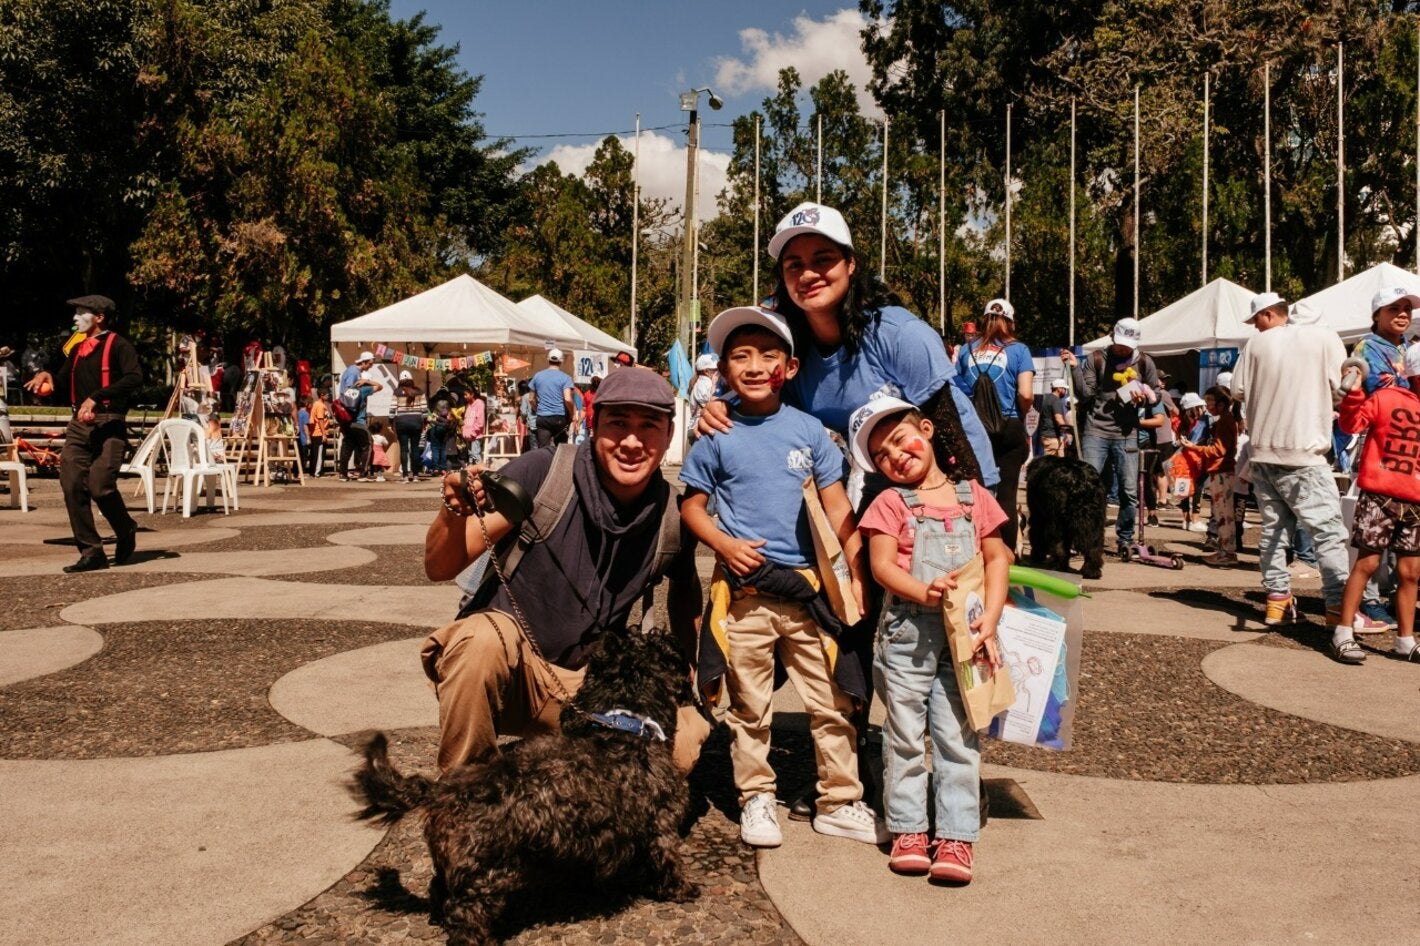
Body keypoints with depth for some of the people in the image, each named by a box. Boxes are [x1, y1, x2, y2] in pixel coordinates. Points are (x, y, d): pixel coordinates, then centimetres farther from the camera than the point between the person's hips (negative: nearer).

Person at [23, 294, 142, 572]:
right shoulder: (78, 349, 20)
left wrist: (96, 397, -24)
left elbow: (135, 378, -20)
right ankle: (91, 552, 2)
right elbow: (64, 386, 25)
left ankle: (126, 531, 14)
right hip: (79, 425, 7)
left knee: (100, 486, -16)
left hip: (109, 424, -7)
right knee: (72, 484, -4)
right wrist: (48, 376, 3)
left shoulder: (118, 345, -3)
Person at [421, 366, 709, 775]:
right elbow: (440, 568, -17)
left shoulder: (672, 516, -6)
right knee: (483, 636, -36)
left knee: (686, 739, -17)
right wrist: (455, 512, -38)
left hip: (586, 684, 4)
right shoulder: (542, 473, -17)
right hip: (505, 664, -3)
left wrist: (688, 673, 7)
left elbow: (685, 589, 17)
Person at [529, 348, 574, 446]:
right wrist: (572, 415, -2)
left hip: (542, 418, 2)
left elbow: (532, 399, 12)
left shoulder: (537, 376, 7)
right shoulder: (565, 377, -4)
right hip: (560, 418, -2)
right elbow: (567, 399, -16)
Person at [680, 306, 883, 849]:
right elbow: (692, 505, 6)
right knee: (749, 706, 10)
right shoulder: (718, 437, 0)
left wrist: (859, 573, -3)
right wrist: (723, 544, -12)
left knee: (831, 703, 6)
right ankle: (755, 798, 26)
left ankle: (839, 803, 20)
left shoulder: (808, 431, 3)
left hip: (807, 587, 1)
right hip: (743, 590, -1)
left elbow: (838, 508, 4)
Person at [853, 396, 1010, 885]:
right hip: (907, 633, -1)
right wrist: (924, 592, -24)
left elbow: (997, 559, 7)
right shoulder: (890, 503, 3)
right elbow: (881, 564, -7)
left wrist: (989, 619, -6)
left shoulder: (974, 497, 9)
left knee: (958, 737, 3)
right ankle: (908, 830, 19)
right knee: (905, 734, 7)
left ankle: (956, 836, 10)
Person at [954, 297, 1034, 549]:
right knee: (1006, 495, 1)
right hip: (1008, 428, -2)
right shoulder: (1018, 350, -1)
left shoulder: (966, 350, 7)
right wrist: (1021, 415, 9)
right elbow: (1026, 394, -10)